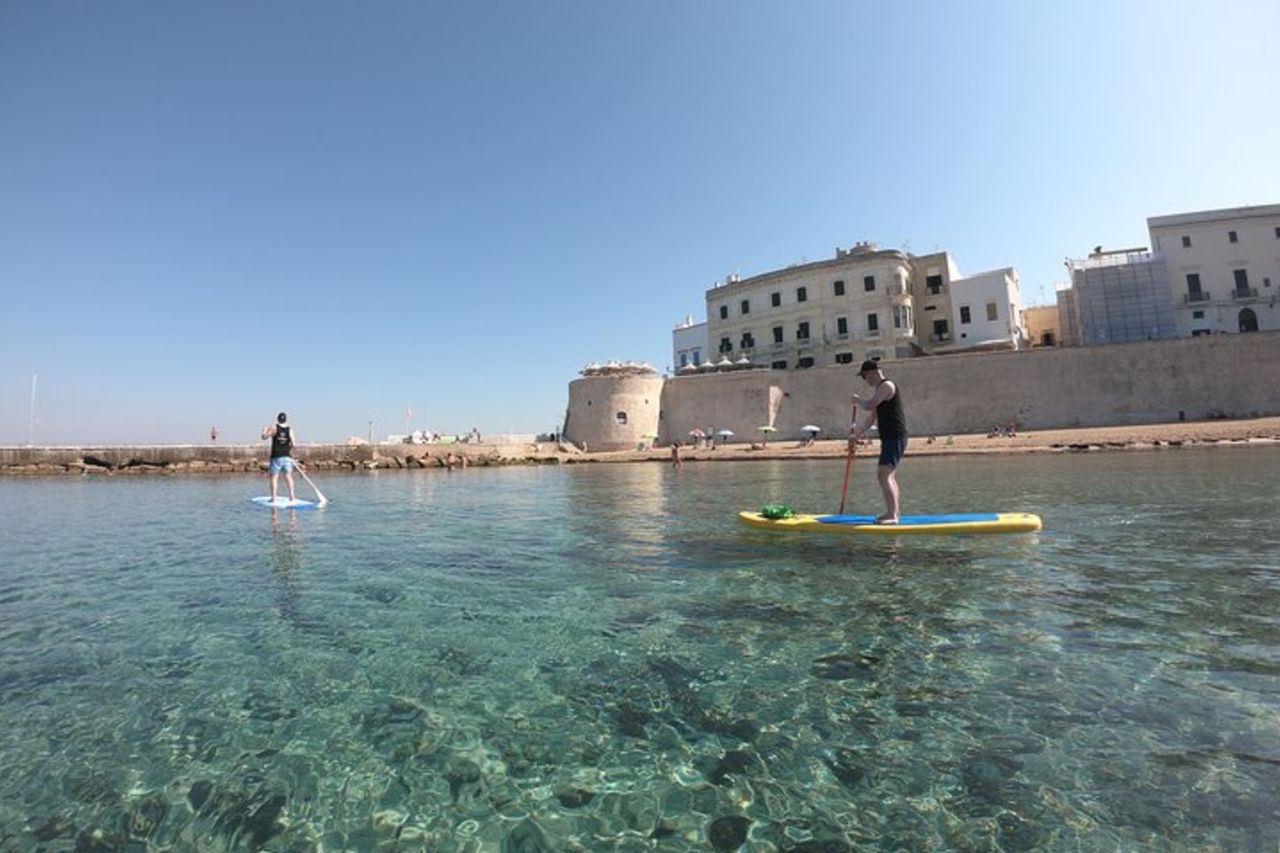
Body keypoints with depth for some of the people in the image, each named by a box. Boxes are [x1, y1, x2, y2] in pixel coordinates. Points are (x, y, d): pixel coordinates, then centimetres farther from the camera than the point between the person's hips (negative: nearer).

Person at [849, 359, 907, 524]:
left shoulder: (887, 386, -12)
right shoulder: (879, 389, 19)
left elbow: (869, 405, -25)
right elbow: (872, 418, 23)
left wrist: (858, 400, -4)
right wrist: (856, 436, 20)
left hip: (895, 438, -11)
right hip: (890, 438, 11)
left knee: (883, 475, -16)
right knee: (890, 476, 19)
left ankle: (892, 515, -17)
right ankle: (896, 511, 30)